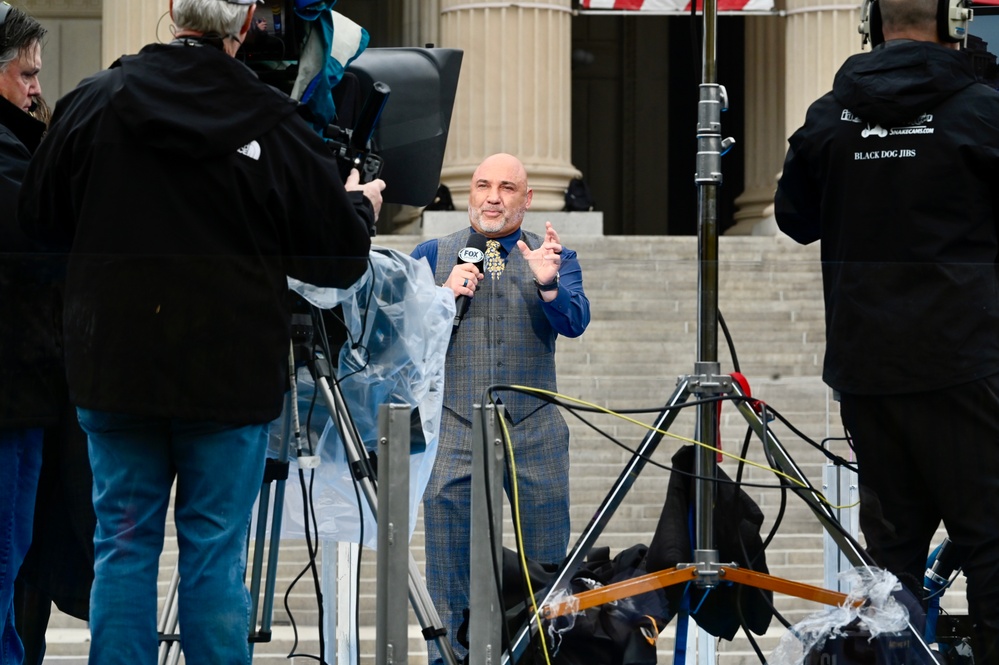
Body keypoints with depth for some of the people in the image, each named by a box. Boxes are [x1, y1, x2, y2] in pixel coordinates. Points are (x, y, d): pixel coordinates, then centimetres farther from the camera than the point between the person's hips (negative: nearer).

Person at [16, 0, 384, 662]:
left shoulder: (94, 103, -5)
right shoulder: (276, 126, -11)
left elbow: (41, 220, 7)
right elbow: (339, 257, -3)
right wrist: (361, 206, 19)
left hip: (114, 369, 2)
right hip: (232, 379, -2)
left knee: (123, 549, 8)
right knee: (216, 554, 5)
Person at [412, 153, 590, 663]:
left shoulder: (554, 257, 9)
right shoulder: (432, 255, 10)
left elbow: (574, 323, -8)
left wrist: (547, 284, -27)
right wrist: (445, 296, -13)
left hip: (534, 434, 0)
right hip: (453, 432, 0)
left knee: (549, 567, 0)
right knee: (449, 571, -1)